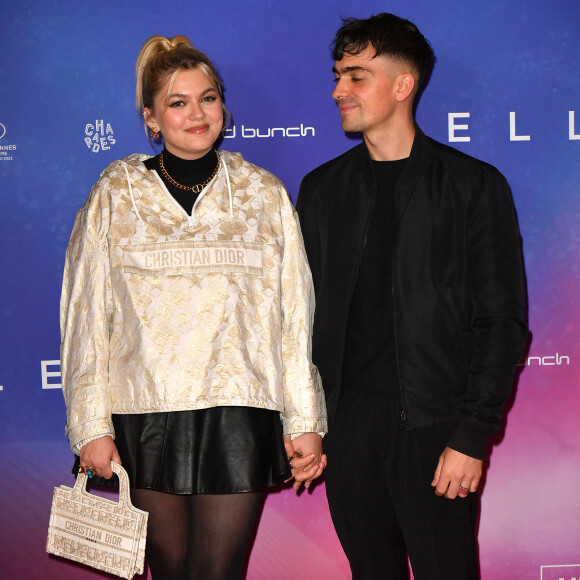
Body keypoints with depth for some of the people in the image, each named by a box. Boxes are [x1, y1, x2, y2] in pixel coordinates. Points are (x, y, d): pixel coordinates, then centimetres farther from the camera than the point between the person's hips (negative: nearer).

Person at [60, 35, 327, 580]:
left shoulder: (264, 194, 6)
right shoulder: (114, 197, 4)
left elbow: (294, 315, 6)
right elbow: (86, 320, 4)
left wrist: (306, 421, 3)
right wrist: (91, 427, -1)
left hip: (238, 414, 0)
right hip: (146, 413, 0)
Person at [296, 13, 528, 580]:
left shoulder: (473, 185, -1)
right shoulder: (322, 189, 11)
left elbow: (501, 322, -4)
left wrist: (472, 435, -11)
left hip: (435, 427, -3)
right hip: (346, 423, 4)